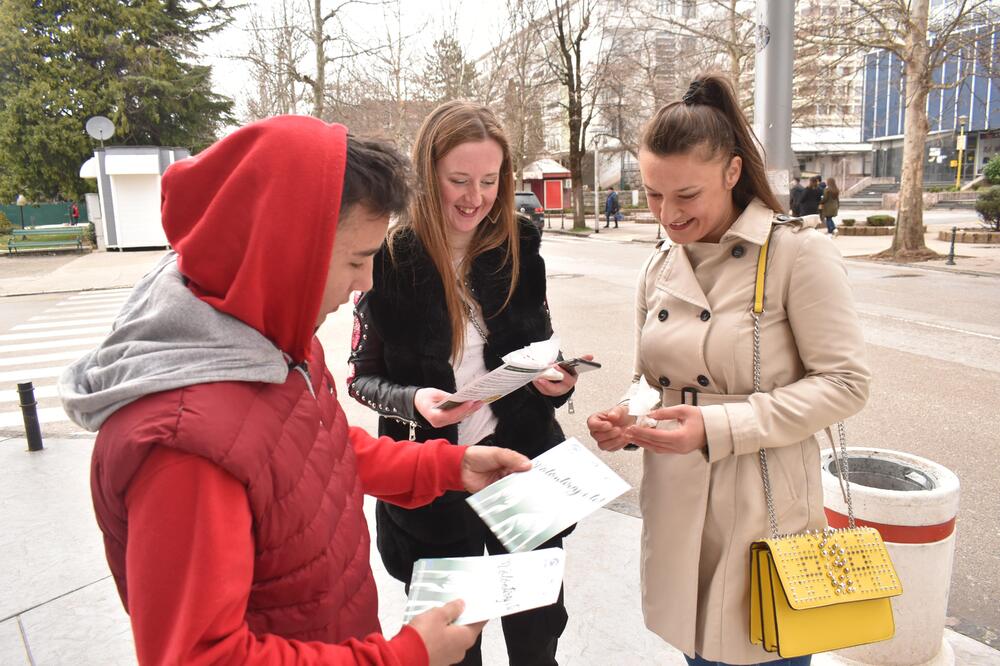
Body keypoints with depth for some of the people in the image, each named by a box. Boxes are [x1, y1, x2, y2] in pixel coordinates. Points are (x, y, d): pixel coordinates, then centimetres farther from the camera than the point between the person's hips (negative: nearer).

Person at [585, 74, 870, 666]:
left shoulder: (798, 252, -12)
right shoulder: (660, 267, 6)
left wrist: (718, 427, -23)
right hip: (677, 512, 6)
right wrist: (628, 419, -8)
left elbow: (845, 383, -14)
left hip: (763, 513, -5)